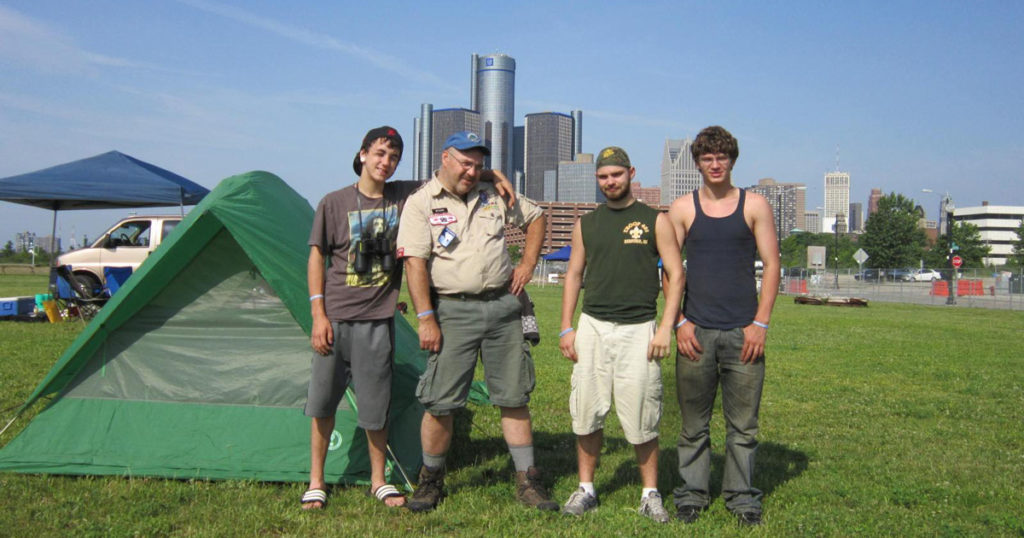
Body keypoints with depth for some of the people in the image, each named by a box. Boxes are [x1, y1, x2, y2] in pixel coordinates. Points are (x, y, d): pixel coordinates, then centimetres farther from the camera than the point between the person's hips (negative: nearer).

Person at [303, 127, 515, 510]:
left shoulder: (405, 196, 2)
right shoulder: (335, 203, -2)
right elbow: (316, 259, 0)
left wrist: (491, 174, -3)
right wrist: (318, 314, -7)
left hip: (377, 320, 1)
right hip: (335, 317, -1)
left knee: (375, 406, 6)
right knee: (323, 402, 7)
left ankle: (378, 481, 24)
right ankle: (316, 483, 23)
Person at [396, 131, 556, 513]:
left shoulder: (494, 195, 11)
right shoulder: (421, 202, -1)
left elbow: (535, 217, 25)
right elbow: (415, 263, -9)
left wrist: (527, 264, 12)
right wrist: (426, 318, -16)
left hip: (502, 307, 4)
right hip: (453, 312, -3)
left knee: (514, 398, 7)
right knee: (440, 403, -3)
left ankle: (527, 481, 17)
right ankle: (430, 480, 17)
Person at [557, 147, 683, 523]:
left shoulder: (655, 221, 2)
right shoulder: (586, 223, 11)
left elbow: (675, 275, 1)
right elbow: (573, 275, 15)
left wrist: (666, 327, -8)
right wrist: (566, 328, 6)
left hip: (638, 329, -3)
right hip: (592, 327, 3)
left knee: (641, 421, 0)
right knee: (587, 414, 5)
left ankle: (650, 494, 15)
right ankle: (586, 489, 19)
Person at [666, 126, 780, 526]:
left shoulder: (754, 205, 7)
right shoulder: (682, 208, 7)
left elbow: (771, 265, 4)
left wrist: (760, 323, -3)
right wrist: (679, 321, -2)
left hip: (743, 332, 0)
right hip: (696, 332, 0)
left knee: (743, 424, 5)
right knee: (693, 423, 6)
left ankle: (742, 497, 18)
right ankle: (691, 494, 18)